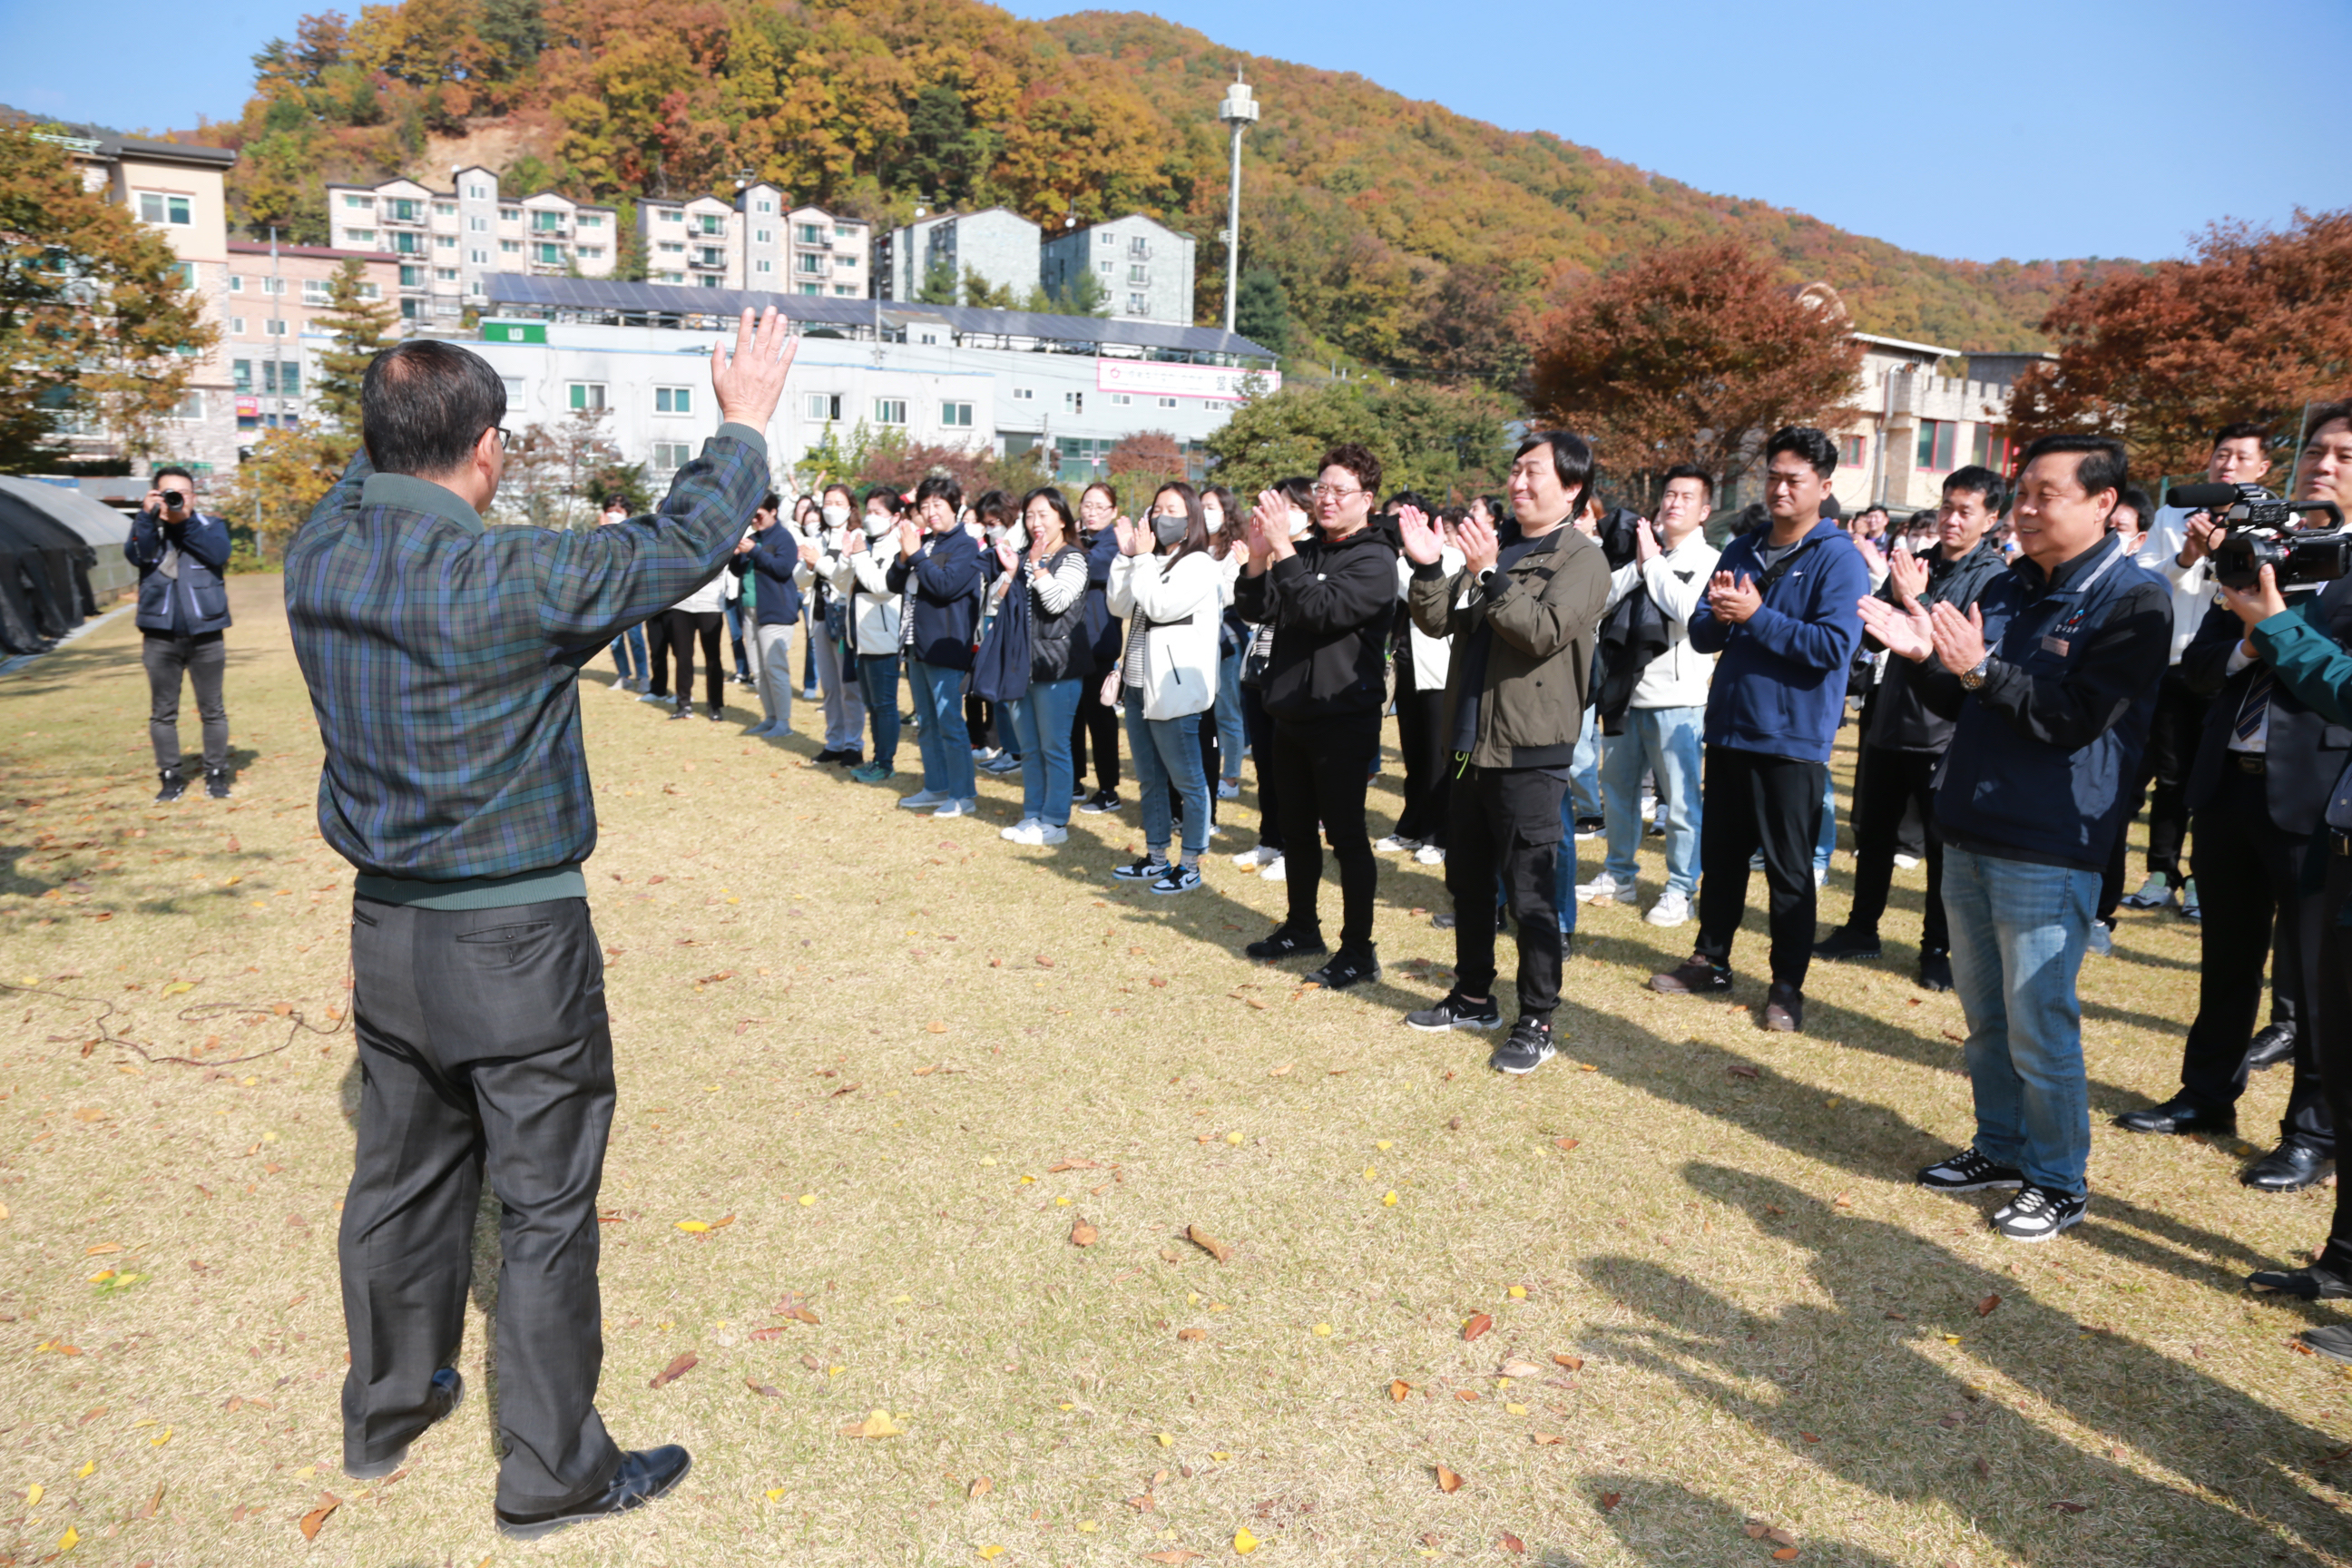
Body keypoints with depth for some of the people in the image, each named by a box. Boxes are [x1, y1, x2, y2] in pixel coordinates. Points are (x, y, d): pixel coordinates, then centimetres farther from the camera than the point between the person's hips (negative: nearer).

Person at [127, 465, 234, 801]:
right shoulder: (147, 527, 10)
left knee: (212, 710, 4)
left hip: (205, 633, -1)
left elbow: (220, 553, -14)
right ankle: (170, 776, 14)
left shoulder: (210, 525, 7)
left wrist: (187, 519, -16)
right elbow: (135, 554, -11)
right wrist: (148, 516, -20)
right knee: (162, 711, 6)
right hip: (160, 635, 1)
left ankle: (216, 773, 13)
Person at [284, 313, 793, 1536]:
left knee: (400, 1178, 22)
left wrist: (400, 418, 33)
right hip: (515, 942, -7)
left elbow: (368, 490, 21)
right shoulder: (506, 578, -23)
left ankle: (387, 1409, 41)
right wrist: (744, 425, 1)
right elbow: (679, 546, -12)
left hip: (385, 928, 7)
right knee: (545, 1206, 7)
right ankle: (550, 1471, 21)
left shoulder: (319, 555, -3)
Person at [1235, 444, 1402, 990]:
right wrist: (1259, 555, -12)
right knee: (1297, 829, 16)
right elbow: (1256, 609, 4)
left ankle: (1358, 950, 6)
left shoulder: (1374, 561, -10)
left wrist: (1281, 547, -26)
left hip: (1343, 720, -7)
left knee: (1346, 834, -3)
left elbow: (1322, 608, -25)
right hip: (1293, 714, 7)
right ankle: (1301, 927, 31)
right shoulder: (1305, 552, 11)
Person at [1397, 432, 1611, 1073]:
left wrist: (1487, 576, -24)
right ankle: (1473, 998, 33)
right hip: (1470, 743, 7)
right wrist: (1429, 568, -10)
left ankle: (1537, 1024, 10)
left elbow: (1544, 632, -21)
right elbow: (1438, 622, 6)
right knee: (1467, 883, 17)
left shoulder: (1583, 559, -6)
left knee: (1530, 895, -2)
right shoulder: (1495, 549, 13)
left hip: (1529, 753, -7)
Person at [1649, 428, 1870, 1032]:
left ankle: (1787, 984, 16)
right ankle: (1711, 959, 30)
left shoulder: (1839, 558, -8)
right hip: (1729, 728, 6)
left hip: (1794, 738, -5)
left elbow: (1835, 645, -19)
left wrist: (1755, 616, -21)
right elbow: (1701, 635, 8)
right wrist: (1720, 616, -14)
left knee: (1788, 868, 4)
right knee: (1721, 853, 16)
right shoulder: (1742, 550, 10)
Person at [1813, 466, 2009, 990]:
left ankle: (1938, 949, 17)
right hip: (1890, 722, 5)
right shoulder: (1917, 563, 9)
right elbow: (1872, 632, 5)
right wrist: (1897, 597, -13)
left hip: (1945, 732, -5)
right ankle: (1861, 930, 28)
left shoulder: (1993, 577, -7)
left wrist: (1916, 602, -23)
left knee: (1944, 846, 4)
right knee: (1872, 832, 14)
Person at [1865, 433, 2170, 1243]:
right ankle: (2001, 1149, 31)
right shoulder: (2005, 589, 11)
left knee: (2039, 1027, 0)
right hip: (1970, 838, 7)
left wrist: (1980, 667, -25)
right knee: (1984, 1016, 16)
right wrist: (1926, 658, -5)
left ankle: (2058, 1181, 16)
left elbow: (2075, 720, -17)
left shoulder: (2133, 600, -9)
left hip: (2048, 854, -7)